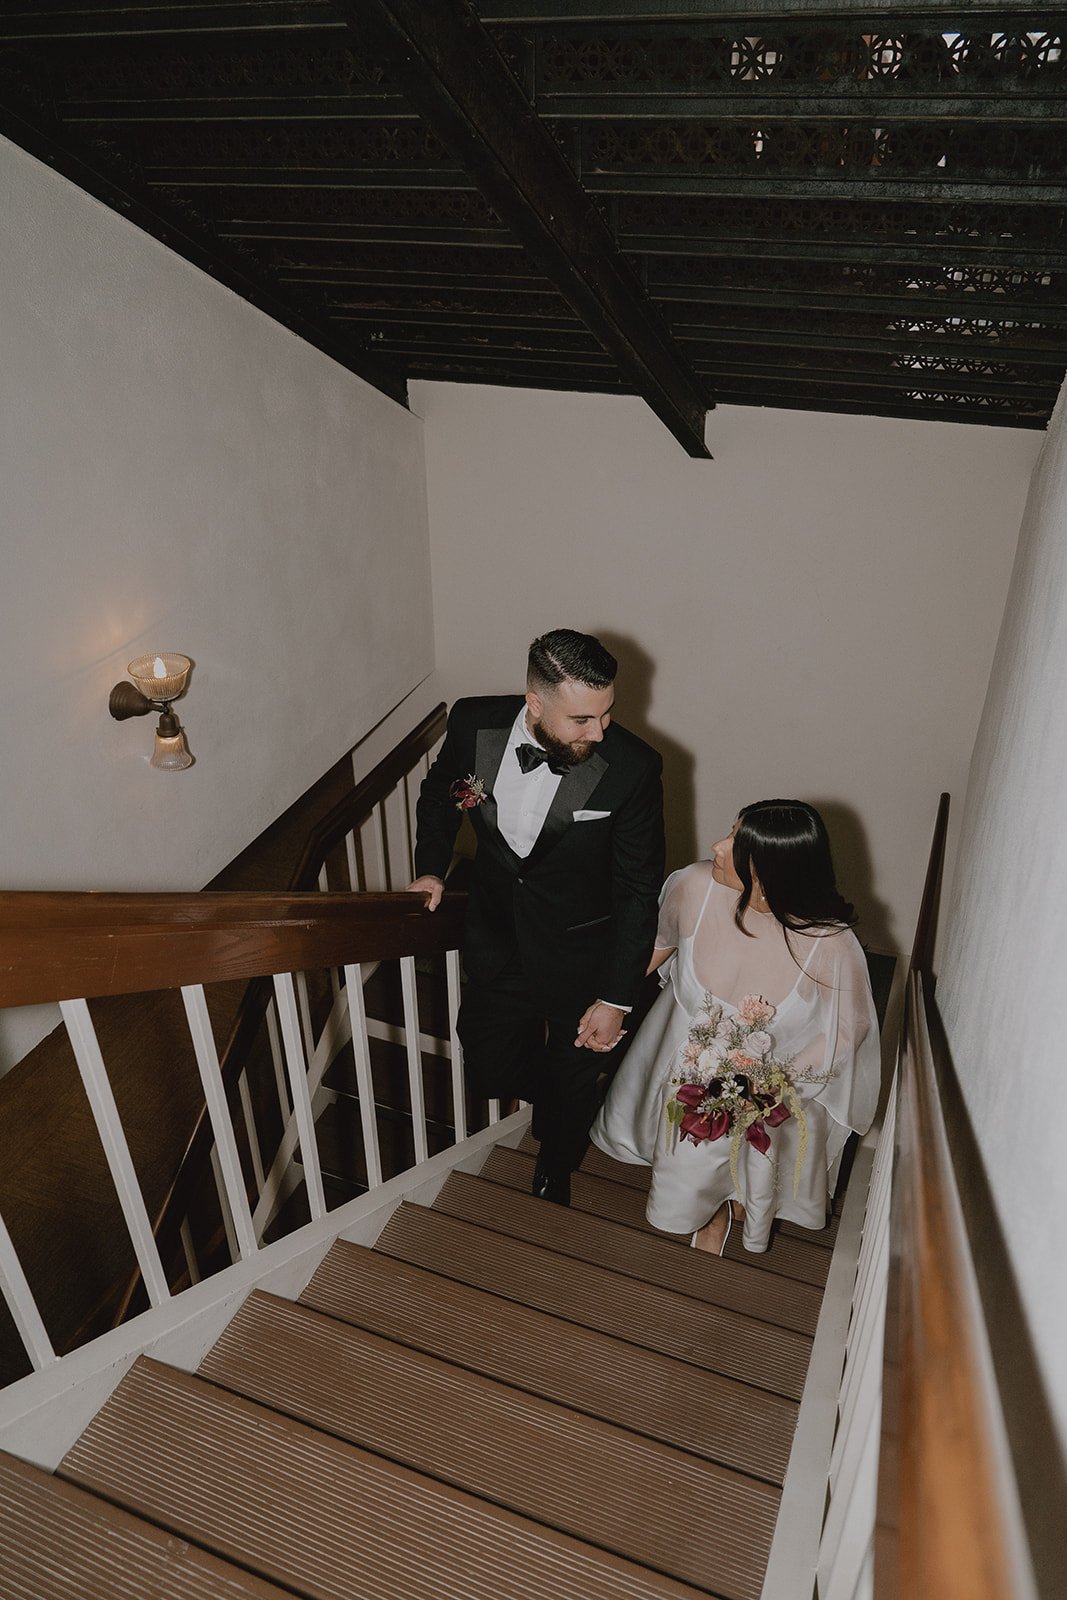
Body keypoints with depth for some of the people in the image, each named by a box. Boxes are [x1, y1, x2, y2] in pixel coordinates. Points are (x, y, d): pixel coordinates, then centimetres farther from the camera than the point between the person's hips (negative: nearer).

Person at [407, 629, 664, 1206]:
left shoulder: (632, 768, -28)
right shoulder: (474, 723, -20)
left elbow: (638, 892, -17)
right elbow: (440, 791, 6)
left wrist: (616, 999, -14)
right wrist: (431, 868, -1)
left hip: (581, 959, -2)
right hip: (495, 943, 2)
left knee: (572, 1083, 21)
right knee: (490, 1073, 17)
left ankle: (554, 1171, 55)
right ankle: (547, 1093, 54)